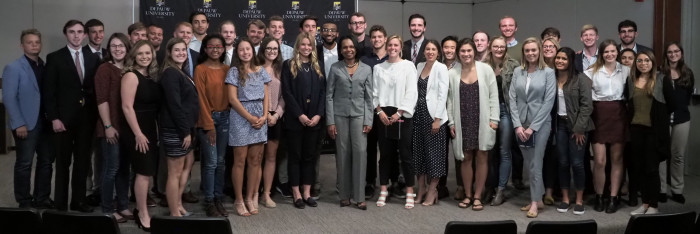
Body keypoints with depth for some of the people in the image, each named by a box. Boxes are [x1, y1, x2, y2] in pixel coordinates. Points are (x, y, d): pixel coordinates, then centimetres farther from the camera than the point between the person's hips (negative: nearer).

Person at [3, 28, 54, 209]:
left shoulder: (45, 67, 10)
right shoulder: (13, 68, -5)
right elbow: (8, 98, -10)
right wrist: (19, 124, -16)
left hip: (46, 122, 5)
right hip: (26, 124, -5)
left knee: (46, 162, 9)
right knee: (24, 164, 3)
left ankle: (42, 199, 20)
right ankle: (24, 202, 13)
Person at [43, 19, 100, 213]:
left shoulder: (93, 58, 9)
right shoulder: (55, 58, -1)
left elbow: (97, 88, 9)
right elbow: (48, 90, -5)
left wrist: (96, 115, 1)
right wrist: (54, 117, -12)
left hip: (87, 117, 3)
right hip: (64, 118, -3)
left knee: (83, 161, 8)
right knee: (63, 163, 5)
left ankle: (79, 201, 18)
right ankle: (61, 203, 14)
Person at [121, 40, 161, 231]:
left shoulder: (152, 76, 10)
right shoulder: (131, 75, -11)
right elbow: (127, 107, -16)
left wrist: (156, 131, 8)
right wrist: (138, 134, -19)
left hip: (151, 130, 7)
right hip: (137, 132, -7)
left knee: (146, 173, 11)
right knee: (144, 173, -6)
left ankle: (140, 210, 22)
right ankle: (143, 215, 4)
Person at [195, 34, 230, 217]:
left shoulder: (227, 69, 9)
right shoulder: (200, 70, -5)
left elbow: (230, 95, 11)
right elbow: (201, 99, -8)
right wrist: (209, 125, -11)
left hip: (225, 117, 5)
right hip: (207, 119, -5)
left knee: (221, 161, 8)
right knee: (211, 162, -4)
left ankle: (218, 199, 17)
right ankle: (209, 201, 7)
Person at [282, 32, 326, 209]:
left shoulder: (317, 67, 12)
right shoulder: (289, 65, 1)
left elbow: (323, 92, 7)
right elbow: (287, 93, -6)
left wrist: (318, 115, -7)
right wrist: (300, 115, -13)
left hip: (314, 119, 4)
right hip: (295, 119, -3)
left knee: (310, 156, 7)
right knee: (295, 156, 3)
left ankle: (307, 192, 14)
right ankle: (296, 193, 10)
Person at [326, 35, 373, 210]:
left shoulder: (366, 69, 6)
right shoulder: (335, 68, 4)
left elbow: (369, 97, 6)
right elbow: (329, 96, 3)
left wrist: (368, 120, -2)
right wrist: (330, 121, -4)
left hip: (359, 115, 0)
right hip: (340, 115, 0)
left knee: (360, 152, -8)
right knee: (343, 154, 3)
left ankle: (359, 196, -3)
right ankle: (344, 195, 12)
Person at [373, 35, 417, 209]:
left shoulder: (408, 66, 2)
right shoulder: (378, 68, 10)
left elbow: (411, 93, -4)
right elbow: (375, 92, 8)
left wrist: (399, 113, -10)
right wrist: (380, 111, -5)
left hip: (402, 115, -2)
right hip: (383, 115, 3)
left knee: (405, 155, -1)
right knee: (385, 154, 7)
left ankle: (410, 193, 6)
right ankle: (383, 191, 15)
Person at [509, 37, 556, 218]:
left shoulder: (548, 72, -4)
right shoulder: (517, 72, 5)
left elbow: (549, 101, -9)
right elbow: (512, 99, 3)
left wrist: (532, 127, -12)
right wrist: (517, 125, -7)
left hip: (540, 124, -4)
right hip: (520, 124, 4)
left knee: (535, 164, -2)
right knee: (529, 164, 9)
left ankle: (534, 202, 6)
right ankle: (538, 199, 20)